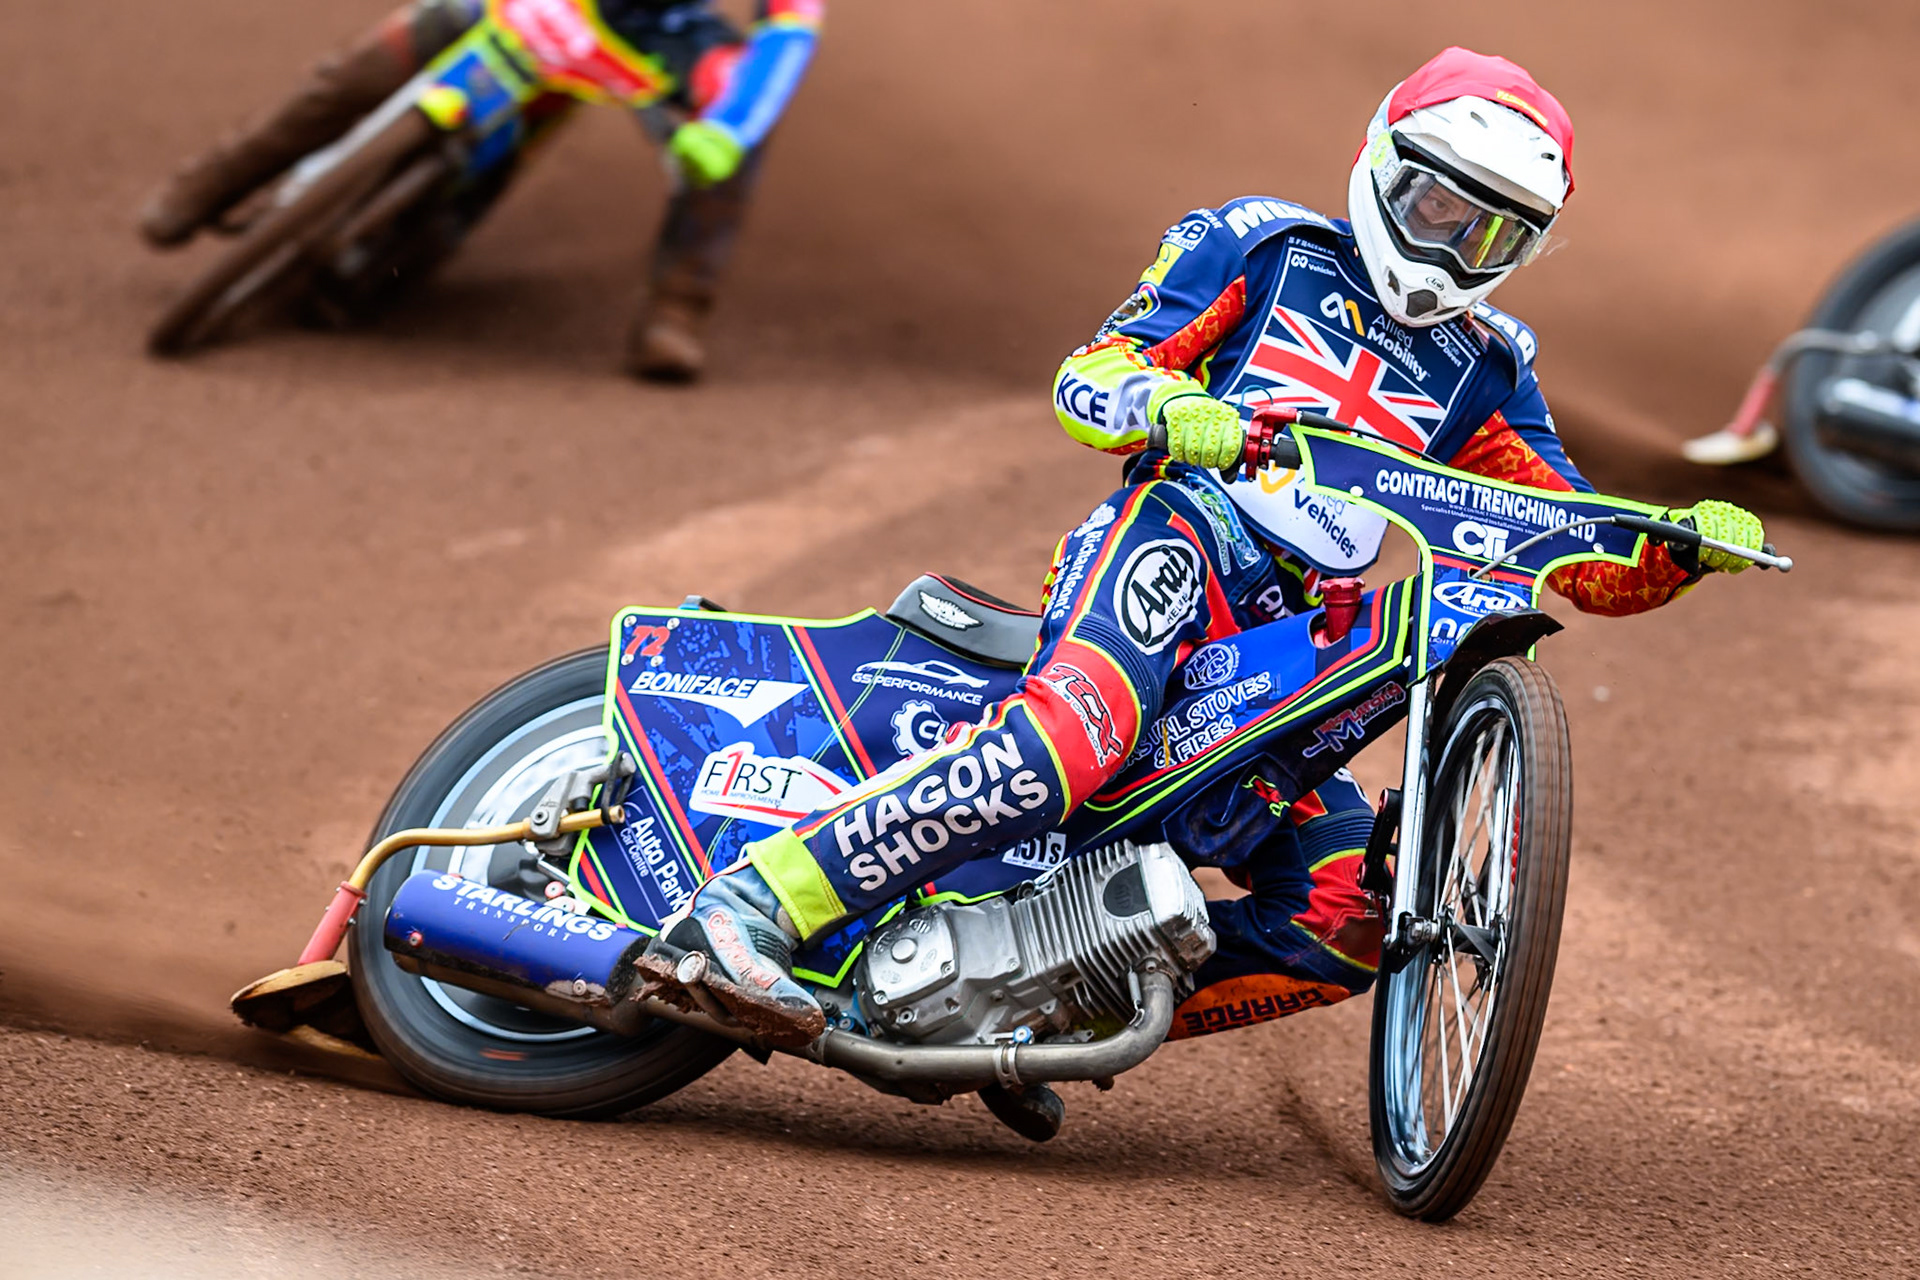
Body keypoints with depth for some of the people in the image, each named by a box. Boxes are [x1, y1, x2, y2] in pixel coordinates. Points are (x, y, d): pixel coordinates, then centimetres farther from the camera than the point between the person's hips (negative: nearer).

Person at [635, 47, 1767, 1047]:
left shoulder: (1483, 372, 24)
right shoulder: (1263, 245, 12)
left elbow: (1591, 562, 20)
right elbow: (1088, 375, 1)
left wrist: (1683, 548, -2)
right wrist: (1170, 411, -22)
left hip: (1295, 639, 6)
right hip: (1177, 540, -6)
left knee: (1356, 916, -12)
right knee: (1076, 735, -38)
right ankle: (749, 910, -43)